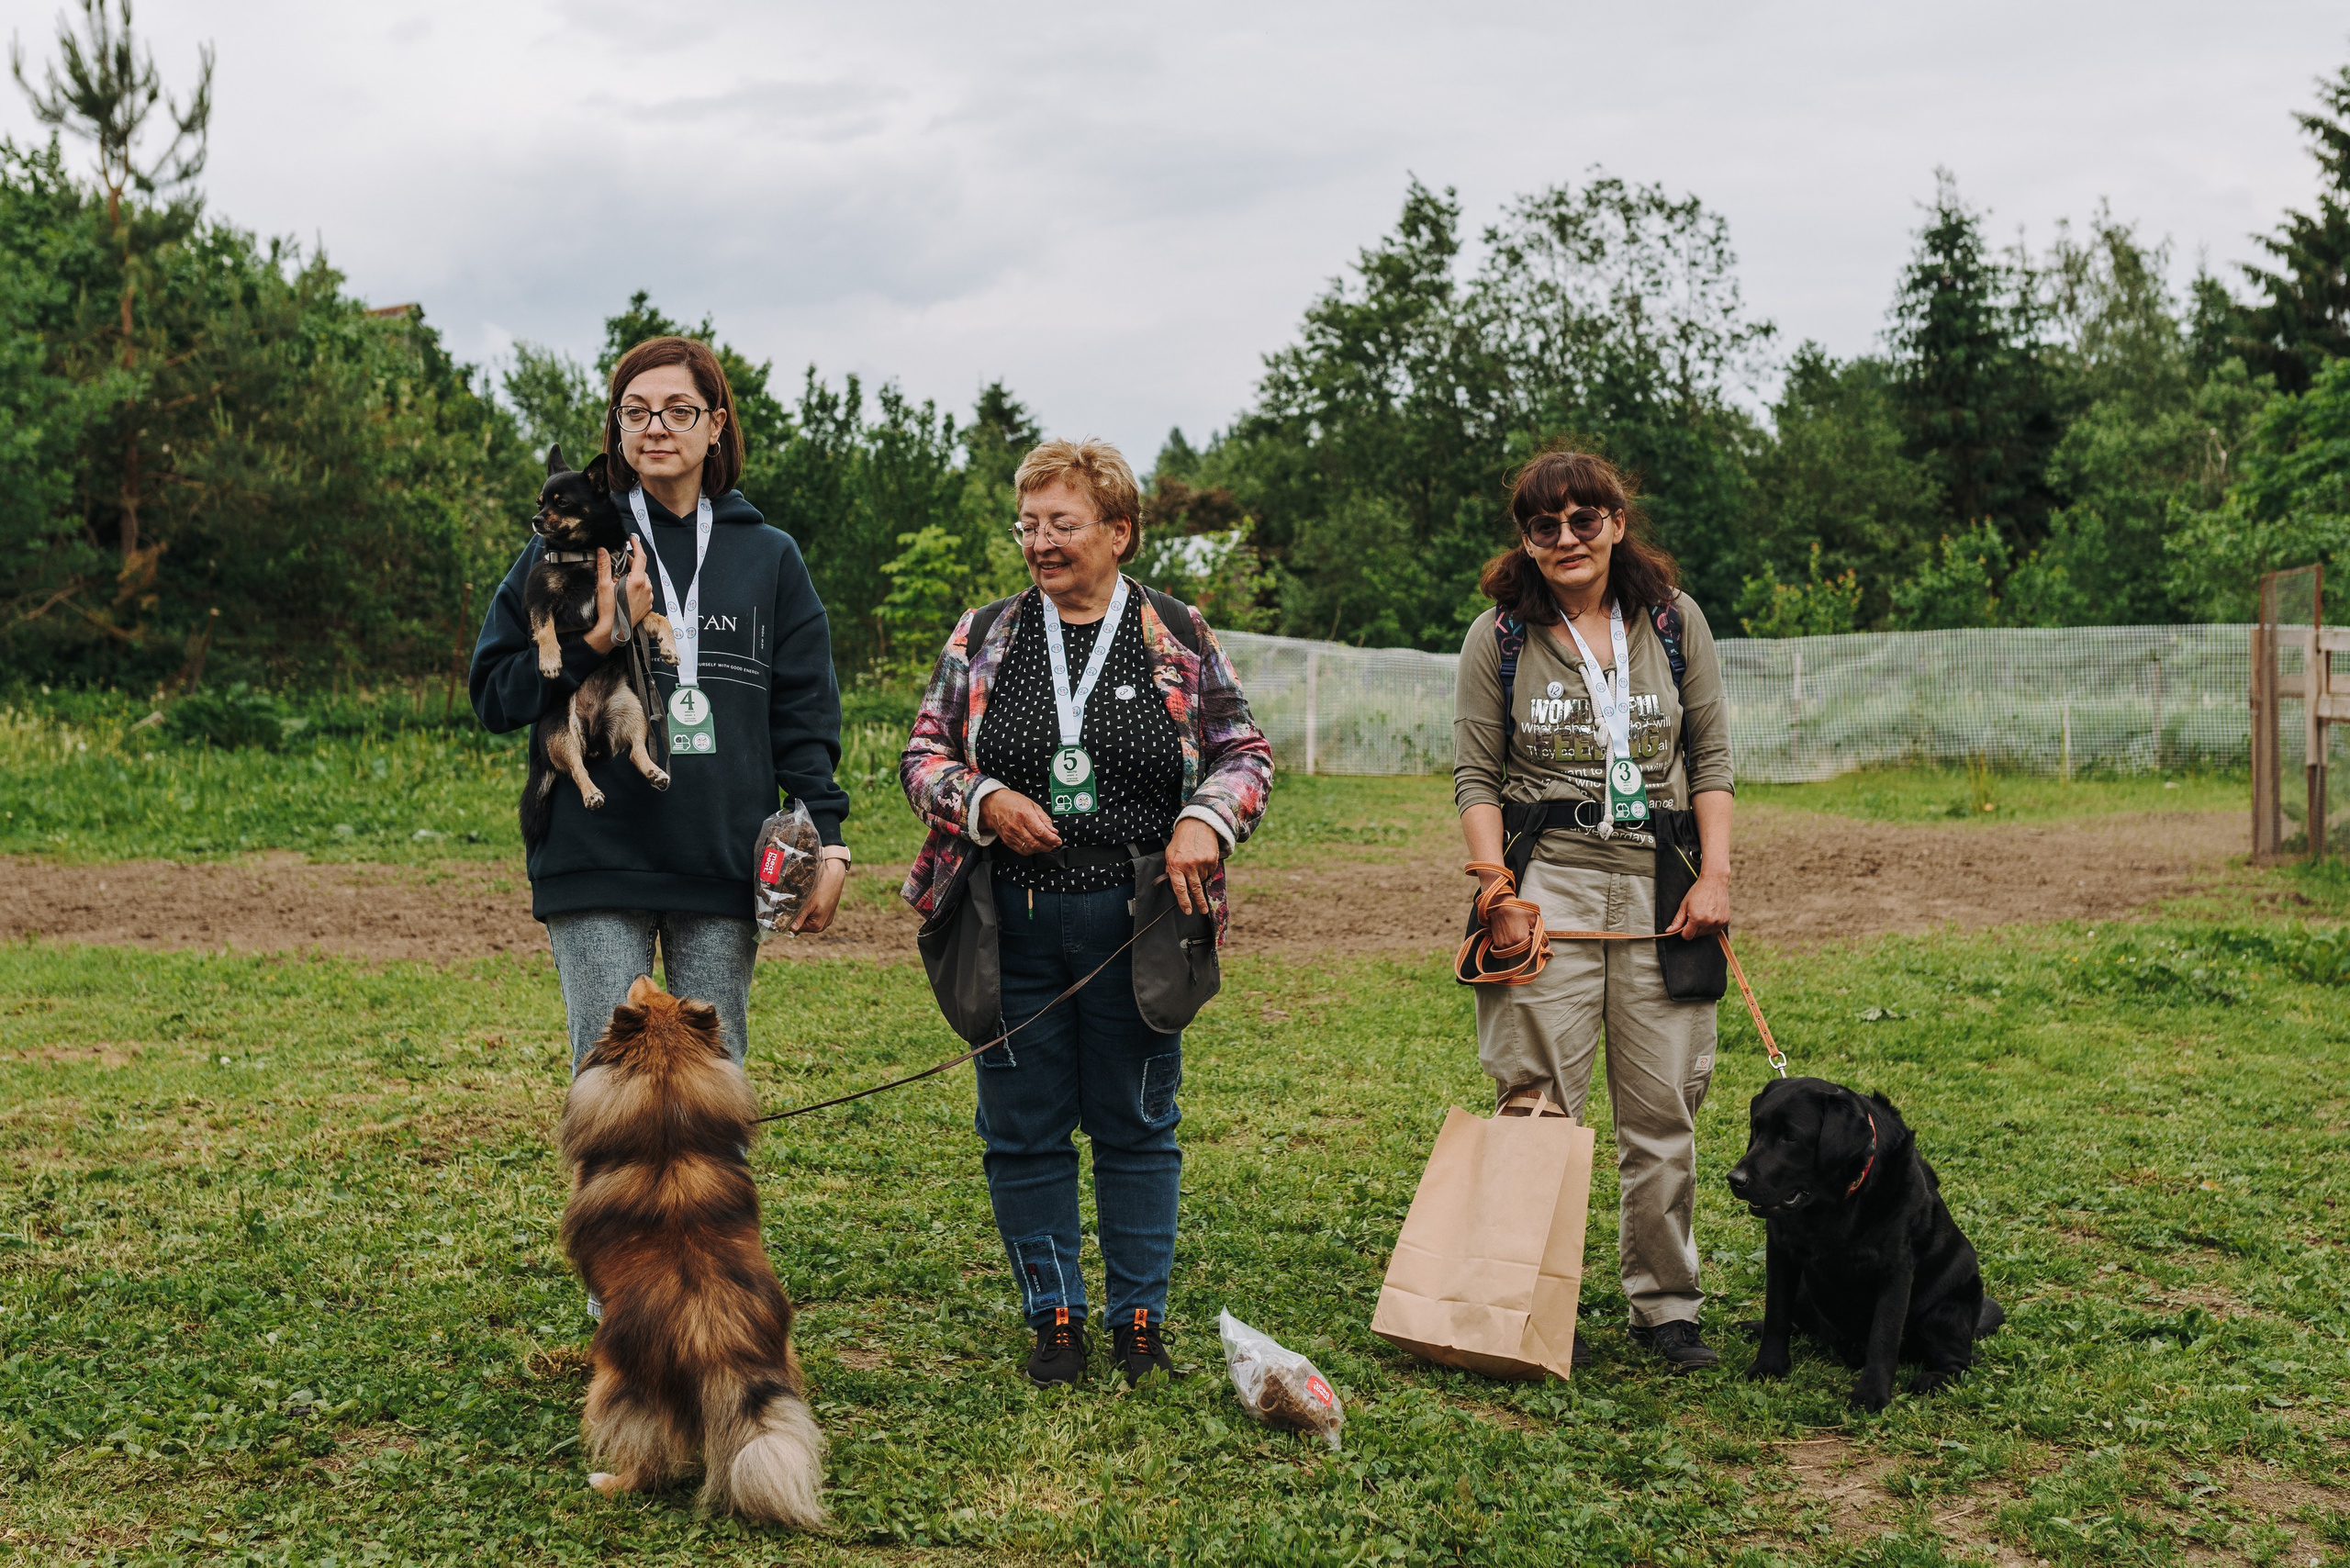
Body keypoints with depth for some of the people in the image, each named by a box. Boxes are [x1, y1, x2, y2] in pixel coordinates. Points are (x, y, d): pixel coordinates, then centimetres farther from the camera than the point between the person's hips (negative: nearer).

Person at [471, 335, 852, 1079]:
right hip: (597, 861, -1)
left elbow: (805, 716, 10)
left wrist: (827, 841, -1)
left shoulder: (769, 556, 11)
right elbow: (494, 695, 5)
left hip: (724, 871, 1)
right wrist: (593, 642, -11)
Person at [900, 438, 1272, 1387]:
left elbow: (1245, 755, 7)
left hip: (1134, 921, -1)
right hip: (1013, 920, 1)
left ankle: (1140, 1319, 20)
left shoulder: (1178, 638, 4)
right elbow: (923, 755, 10)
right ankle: (1053, 1317, 20)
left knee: (1137, 1126, 7)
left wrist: (1204, 820, -12)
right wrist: (984, 802, -9)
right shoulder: (983, 638, 7)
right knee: (1022, 1130, 6)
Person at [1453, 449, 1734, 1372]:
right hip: (1546, 880, -2)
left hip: (1660, 882, 2)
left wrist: (1716, 875, 0)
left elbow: (1712, 757, 11)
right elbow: (1475, 777, 4)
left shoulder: (1674, 620, 9)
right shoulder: (1500, 636, 4)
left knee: (1662, 1109, 4)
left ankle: (1666, 1303, 15)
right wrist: (1497, 892, -8)